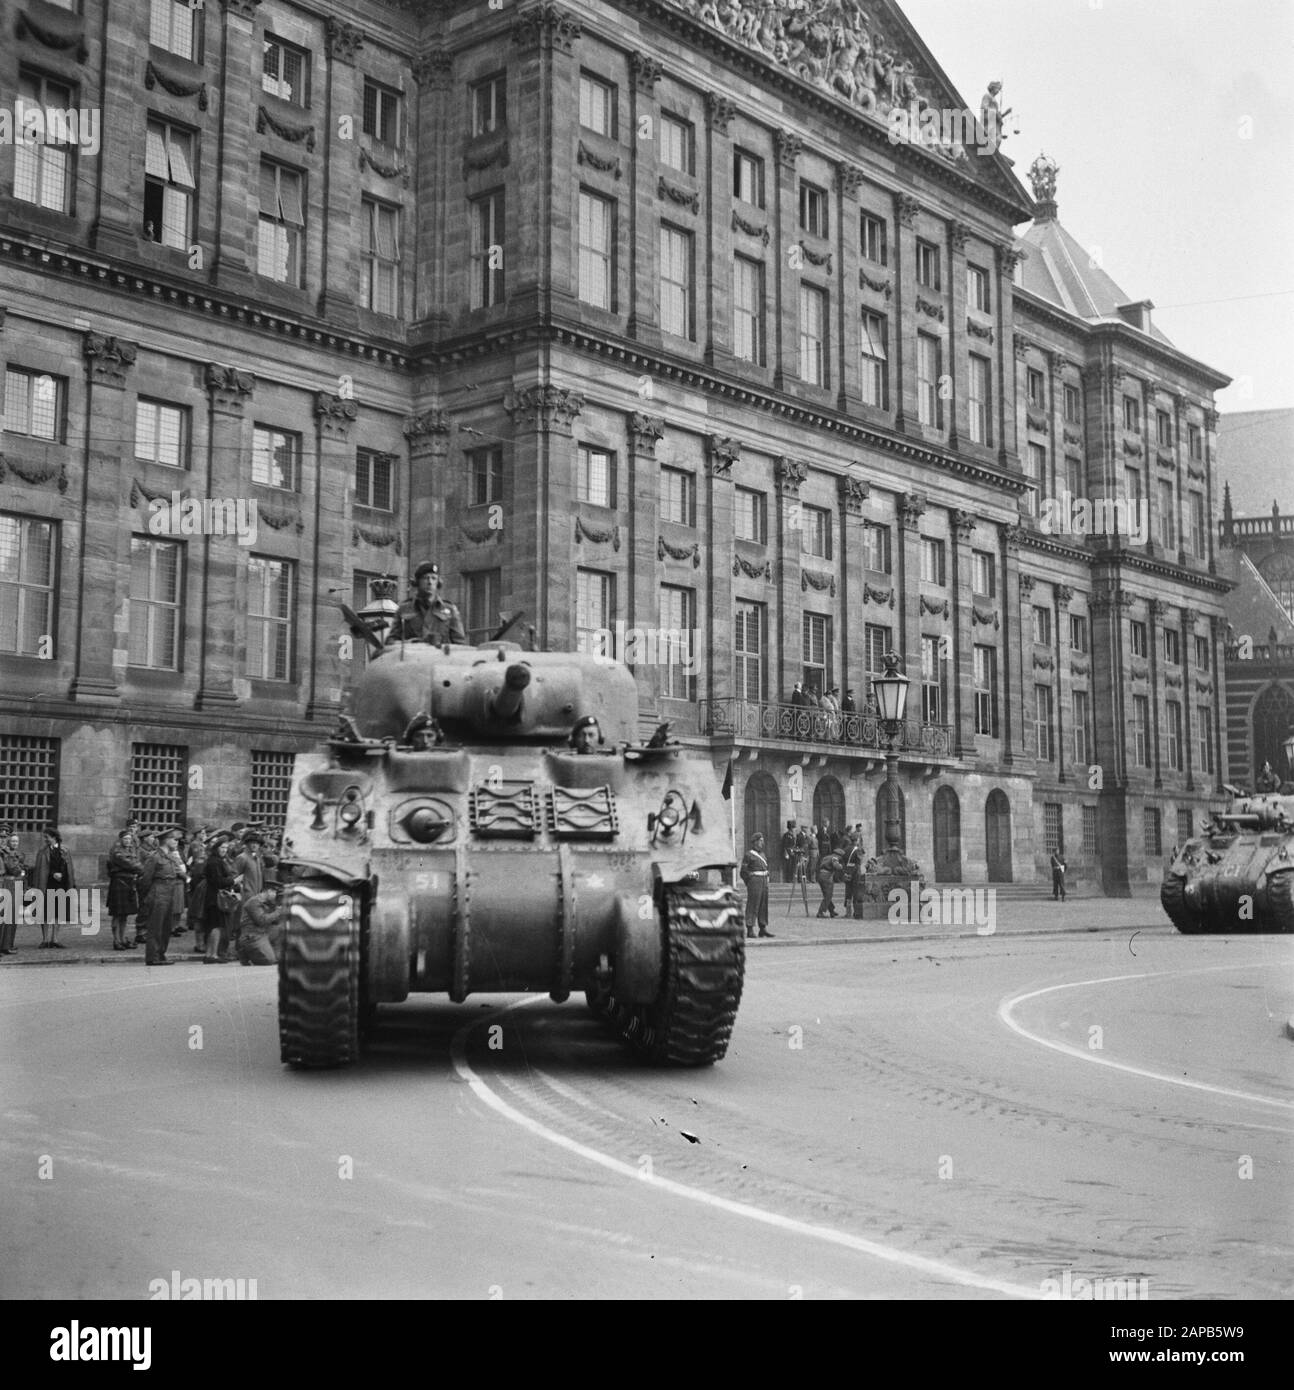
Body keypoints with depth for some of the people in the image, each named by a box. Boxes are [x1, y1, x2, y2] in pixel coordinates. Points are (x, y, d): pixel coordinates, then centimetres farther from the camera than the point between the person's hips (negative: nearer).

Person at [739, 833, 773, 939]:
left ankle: (763, 928, 16)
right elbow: (744, 871, -9)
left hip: (764, 881, 8)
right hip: (754, 880, -8)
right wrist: (749, 883, -10)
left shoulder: (762, 854, 16)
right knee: (752, 905, -6)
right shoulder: (749, 854, -8)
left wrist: (767, 878, 15)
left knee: (764, 905, 10)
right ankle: (750, 929, -4)